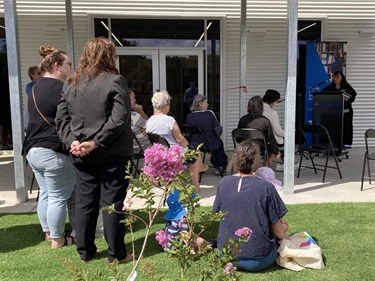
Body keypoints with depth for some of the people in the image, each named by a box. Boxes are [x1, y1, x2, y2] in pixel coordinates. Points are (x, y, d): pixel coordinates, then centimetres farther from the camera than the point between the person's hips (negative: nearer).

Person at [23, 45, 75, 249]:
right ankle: (57, 240, 11)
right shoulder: (61, 88, -15)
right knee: (58, 197, 1)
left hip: (33, 149, 10)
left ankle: (48, 233, 31)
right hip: (53, 151, -10)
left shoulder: (35, 88, 15)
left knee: (45, 194, 19)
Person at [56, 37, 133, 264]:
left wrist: (72, 141, -4)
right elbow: (119, 119, -19)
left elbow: (61, 118, 6)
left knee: (84, 202, 14)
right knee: (112, 203, 3)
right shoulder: (116, 81, -9)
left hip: (81, 154, 5)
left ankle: (85, 252, 25)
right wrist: (96, 142, -16)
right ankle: (116, 254, 14)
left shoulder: (71, 83, 10)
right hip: (111, 153, -5)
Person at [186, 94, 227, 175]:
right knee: (219, 143, 33)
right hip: (211, 145, -3)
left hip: (194, 146, 3)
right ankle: (220, 168, 34)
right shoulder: (210, 113, -17)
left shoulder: (189, 116, -8)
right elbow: (218, 131, -15)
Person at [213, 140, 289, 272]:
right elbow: (276, 228, -8)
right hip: (258, 261, -2)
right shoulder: (266, 187, -18)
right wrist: (287, 239, 13)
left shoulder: (223, 183, -8)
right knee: (282, 224, 20)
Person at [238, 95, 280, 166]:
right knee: (272, 150, 28)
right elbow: (271, 139, -8)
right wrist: (276, 152, 9)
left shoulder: (242, 119, -6)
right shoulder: (265, 121, -16)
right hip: (261, 150, -4)